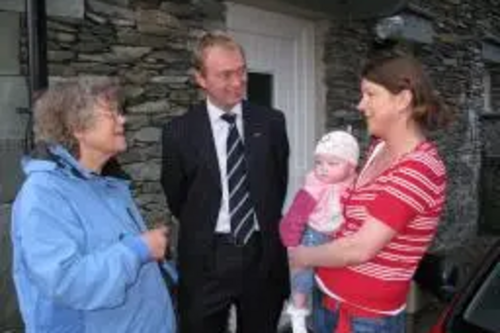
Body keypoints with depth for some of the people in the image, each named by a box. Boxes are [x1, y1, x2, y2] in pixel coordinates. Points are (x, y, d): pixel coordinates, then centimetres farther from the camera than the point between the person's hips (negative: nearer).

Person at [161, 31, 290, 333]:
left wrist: (265, 225, 11)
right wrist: (202, 231, 9)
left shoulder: (271, 121, -1)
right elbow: (176, 196, 4)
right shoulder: (180, 131, -6)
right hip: (206, 259, -1)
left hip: (263, 254, 2)